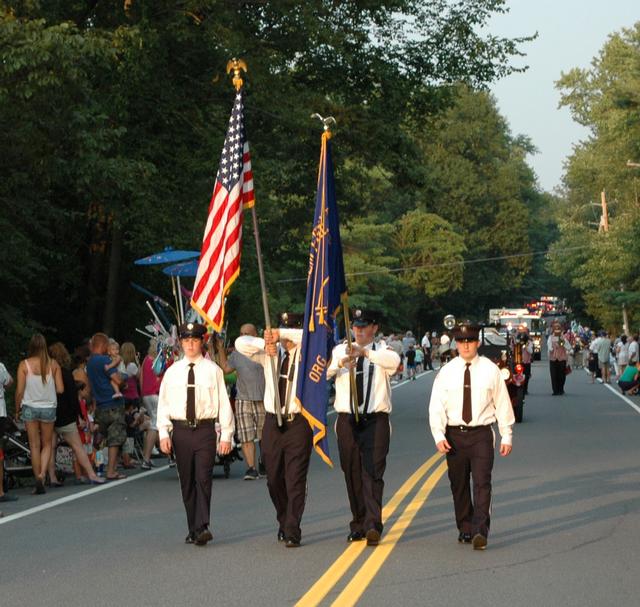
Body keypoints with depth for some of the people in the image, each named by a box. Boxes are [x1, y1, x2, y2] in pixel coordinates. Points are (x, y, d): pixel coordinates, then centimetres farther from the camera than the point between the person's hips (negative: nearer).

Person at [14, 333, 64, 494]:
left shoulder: (24, 365, -7)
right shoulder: (53, 364, -4)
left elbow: (19, 390, -7)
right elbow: (60, 389, -5)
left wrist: (17, 410, 6)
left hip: (30, 407, -1)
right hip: (48, 407, 1)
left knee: (34, 445, 7)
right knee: (47, 444, 14)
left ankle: (38, 482, 7)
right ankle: (42, 473, -8)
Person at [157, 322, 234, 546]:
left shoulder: (212, 370, -1)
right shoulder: (173, 372, 7)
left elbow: (223, 403, -1)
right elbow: (163, 404, 8)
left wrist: (226, 435, -4)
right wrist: (163, 434, -1)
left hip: (205, 429, -3)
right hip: (181, 431, 3)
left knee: (203, 479, -12)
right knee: (187, 483, 9)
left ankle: (203, 527, -16)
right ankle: (193, 529, 17)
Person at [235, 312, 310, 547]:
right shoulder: (270, 354, 8)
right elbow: (241, 344, -3)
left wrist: (281, 334, -23)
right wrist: (266, 343, -19)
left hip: (298, 423, -4)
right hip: (273, 422, 4)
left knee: (295, 480, -6)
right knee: (274, 479, 11)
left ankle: (292, 532, -3)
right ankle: (284, 523, 31)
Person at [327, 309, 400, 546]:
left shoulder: (382, 351, 4)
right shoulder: (340, 350, 9)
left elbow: (394, 360, -21)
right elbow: (325, 371, -11)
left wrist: (365, 352, -34)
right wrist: (341, 364, -32)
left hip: (375, 420, -3)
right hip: (347, 420, 3)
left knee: (372, 472, -11)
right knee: (352, 475, 7)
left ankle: (373, 525, -17)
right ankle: (358, 525, 16)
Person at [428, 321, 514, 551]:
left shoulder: (490, 370, 1)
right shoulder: (447, 372, 3)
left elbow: (502, 404, 5)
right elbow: (436, 406, 1)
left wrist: (506, 437, 2)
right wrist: (439, 436, -11)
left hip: (481, 434, -2)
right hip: (454, 435, 2)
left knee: (482, 483, -11)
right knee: (459, 485, 10)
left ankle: (480, 531, -15)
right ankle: (465, 530, 23)